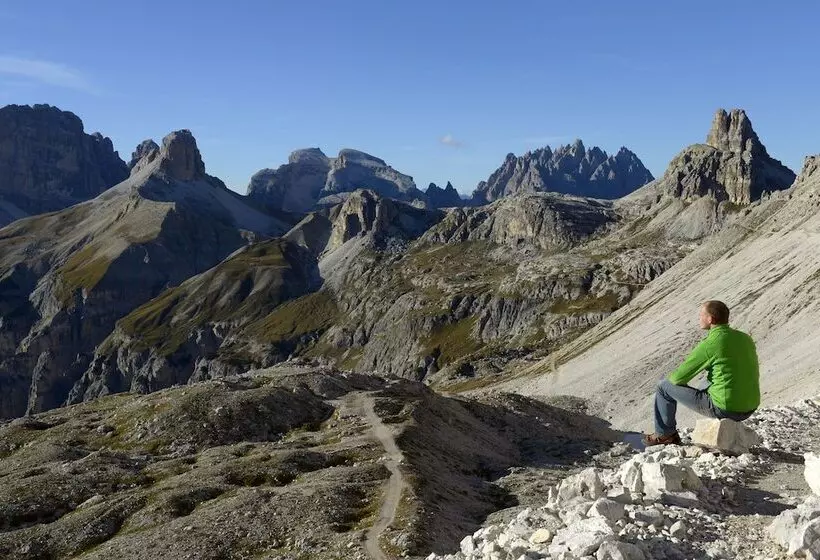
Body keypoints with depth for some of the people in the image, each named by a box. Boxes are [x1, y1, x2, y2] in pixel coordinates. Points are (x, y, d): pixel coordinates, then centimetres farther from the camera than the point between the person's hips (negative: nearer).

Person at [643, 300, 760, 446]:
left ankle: (665, 434, 24)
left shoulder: (708, 345, -17)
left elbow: (679, 377, -10)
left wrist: (671, 377, 15)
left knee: (665, 386, 8)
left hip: (724, 409, -7)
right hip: (749, 409, 7)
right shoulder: (746, 338, 5)